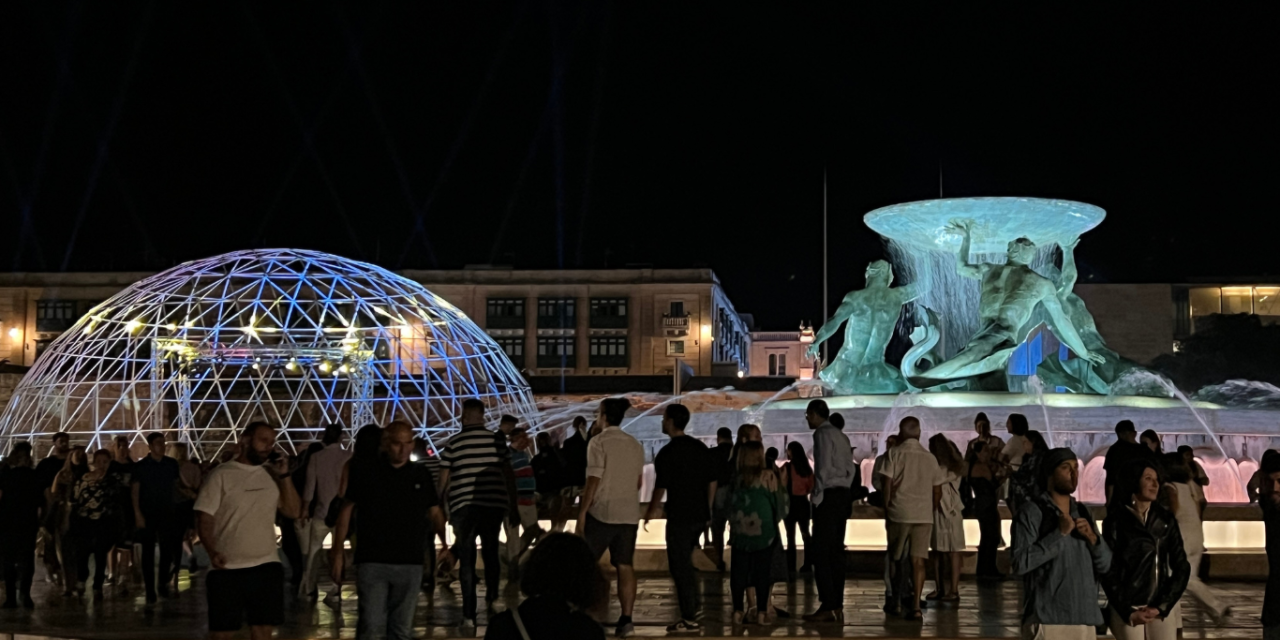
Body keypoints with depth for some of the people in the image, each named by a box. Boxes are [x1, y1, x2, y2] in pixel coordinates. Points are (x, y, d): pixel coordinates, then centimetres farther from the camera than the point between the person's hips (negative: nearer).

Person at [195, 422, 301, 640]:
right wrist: (212, 552, -23)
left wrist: (284, 476, -3)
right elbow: (204, 517, -8)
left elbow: (293, 511, 7)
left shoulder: (271, 475, 10)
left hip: (267, 565, 4)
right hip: (227, 568, -4)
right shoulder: (221, 475, -4)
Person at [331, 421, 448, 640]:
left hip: (411, 564, 3)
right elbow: (346, 510, 4)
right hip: (372, 562, -3)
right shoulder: (367, 473, 0)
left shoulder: (422, 475, 7)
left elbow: (435, 513, 13)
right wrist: (337, 551, -3)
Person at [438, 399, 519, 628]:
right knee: (491, 555, 19)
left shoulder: (453, 443, 0)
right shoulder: (497, 440, 1)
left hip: (463, 506, -1)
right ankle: (492, 602, 19)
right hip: (494, 505, 1)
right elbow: (509, 474, 2)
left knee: (467, 562, 4)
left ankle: (469, 615, -2)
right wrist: (513, 506, 9)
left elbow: (444, 480, 2)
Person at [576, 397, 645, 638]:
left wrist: (582, 511, -10)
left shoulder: (599, 442, -8)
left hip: (602, 512, -5)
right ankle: (626, 619, -1)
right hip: (629, 514, 5)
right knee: (625, 566, 3)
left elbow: (594, 480, -13)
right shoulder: (635, 444, 10)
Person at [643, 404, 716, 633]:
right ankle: (694, 601, 25)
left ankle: (689, 620, 1)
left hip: (680, 516, -7)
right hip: (700, 515, 7)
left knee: (680, 565, 0)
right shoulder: (700, 447, 8)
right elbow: (712, 481, 12)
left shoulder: (667, 453, -13)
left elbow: (660, 487, -12)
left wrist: (651, 512, 3)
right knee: (685, 560, 25)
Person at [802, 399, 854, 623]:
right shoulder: (841, 435, 18)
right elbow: (850, 467, 16)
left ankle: (828, 606, -10)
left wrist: (817, 496, -11)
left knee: (821, 553, -7)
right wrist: (844, 489, 15)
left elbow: (823, 468, -15)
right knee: (836, 552, 9)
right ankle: (837, 606, 10)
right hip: (843, 495, 9)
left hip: (828, 496, -9)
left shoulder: (822, 434, -8)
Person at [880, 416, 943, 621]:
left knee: (896, 558, 13)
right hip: (924, 514, 2)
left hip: (899, 512, -2)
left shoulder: (895, 453, 0)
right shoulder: (929, 457, 11)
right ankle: (916, 606, -10)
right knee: (918, 560, -3)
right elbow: (937, 491, 14)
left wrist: (886, 511, 4)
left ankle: (897, 601, 16)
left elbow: (888, 485, -5)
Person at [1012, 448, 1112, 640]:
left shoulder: (1083, 513, 17)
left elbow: (1105, 564, 14)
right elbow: (1020, 563, -15)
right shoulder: (1032, 512, -4)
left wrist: (1092, 538, -5)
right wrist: (1059, 534, -15)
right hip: (1047, 620, -7)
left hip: (1084, 619, 7)